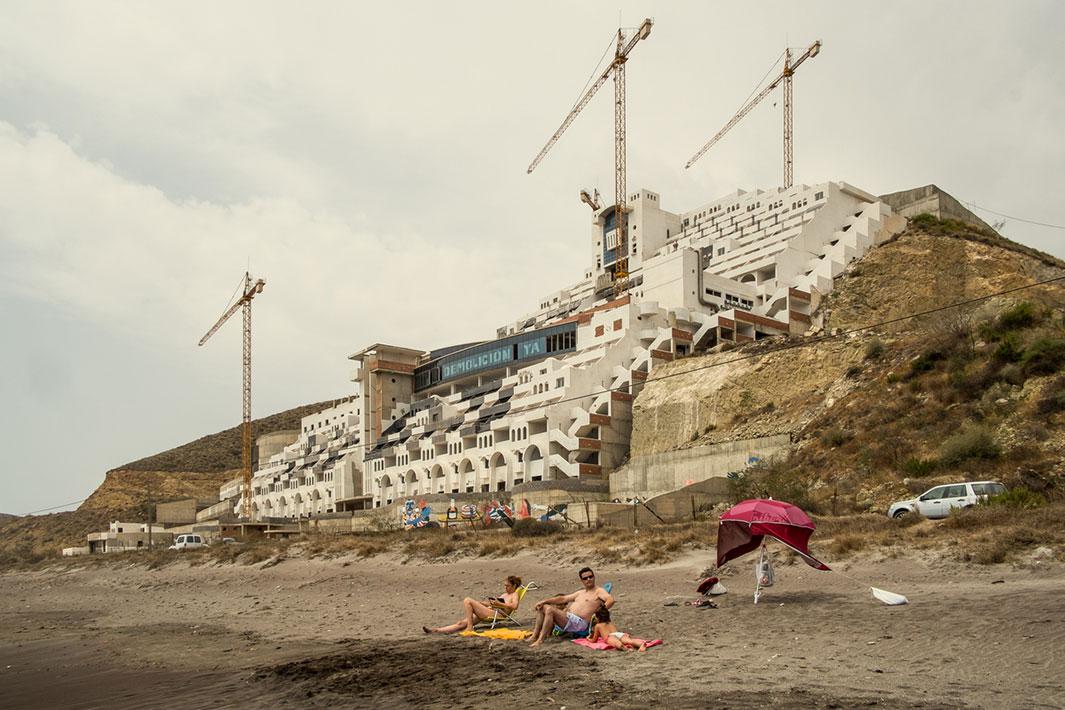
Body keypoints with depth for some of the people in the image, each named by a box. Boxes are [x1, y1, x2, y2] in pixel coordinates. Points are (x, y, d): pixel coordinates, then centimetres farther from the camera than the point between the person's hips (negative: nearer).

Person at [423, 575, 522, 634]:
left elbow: (514, 606, -17)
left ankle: (470, 627, -17)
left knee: (467, 600, -18)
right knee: (461, 623, -2)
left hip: (495, 614, -8)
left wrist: (499, 604, -20)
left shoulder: (514, 595, 4)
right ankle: (436, 630, -6)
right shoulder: (505, 594, 31)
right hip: (489, 612, 8)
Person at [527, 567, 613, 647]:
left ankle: (540, 640, -27)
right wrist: (544, 601, 17)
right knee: (542, 607, 3)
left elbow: (611, 600, -17)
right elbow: (563, 599, 26)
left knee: (550, 610, -25)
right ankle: (534, 636, -5)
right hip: (567, 617, 9)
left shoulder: (599, 591, 2)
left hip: (579, 623, -9)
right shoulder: (580, 593, 27)